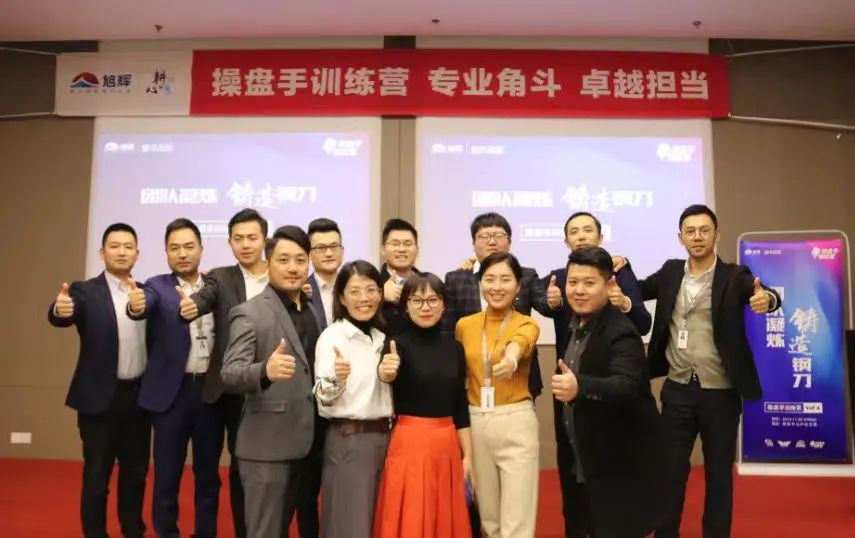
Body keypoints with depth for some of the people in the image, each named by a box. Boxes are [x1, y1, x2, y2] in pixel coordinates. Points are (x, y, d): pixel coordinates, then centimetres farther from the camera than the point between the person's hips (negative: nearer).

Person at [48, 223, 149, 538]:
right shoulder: (86, 292, -4)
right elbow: (61, 318, -23)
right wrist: (60, 309, -47)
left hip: (139, 395, 4)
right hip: (100, 397, -4)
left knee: (136, 473, 15)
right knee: (96, 475, 7)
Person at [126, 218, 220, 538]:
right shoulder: (157, 287, -1)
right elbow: (146, 305, -22)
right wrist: (135, 306, -44)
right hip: (172, 391, -2)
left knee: (208, 473, 13)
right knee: (167, 475, 9)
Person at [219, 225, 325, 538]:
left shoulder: (315, 312, 10)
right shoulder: (249, 313, -11)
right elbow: (229, 374, -21)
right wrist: (265, 371, -39)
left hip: (305, 442, 7)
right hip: (266, 445, -6)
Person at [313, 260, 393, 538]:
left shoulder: (381, 337, 9)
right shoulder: (332, 336, -11)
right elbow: (324, 400, -20)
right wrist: (336, 378, -37)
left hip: (383, 437, 7)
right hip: (348, 440, -7)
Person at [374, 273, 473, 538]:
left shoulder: (453, 345, 6)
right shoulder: (398, 342, -7)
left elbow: (460, 405, 10)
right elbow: (388, 375, -30)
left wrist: (467, 455, 10)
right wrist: (385, 373, -53)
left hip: (447, 445, 5)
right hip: (410, 443, -4)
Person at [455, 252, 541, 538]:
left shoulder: (527, 324, -5)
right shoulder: (464, 325, 6)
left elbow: (520, 343, -30)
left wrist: (511, 357, -53)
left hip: (515, 423, -3)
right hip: (475, 423, 4)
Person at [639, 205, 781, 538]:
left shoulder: (734, 276, -6)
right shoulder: (671, 272, 5)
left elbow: (767, 296, -22)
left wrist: (767, 299, -46)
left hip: (720, 392, -2)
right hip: (677, 390, 2)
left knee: (719, 473, 11)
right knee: (670, 470, 10)